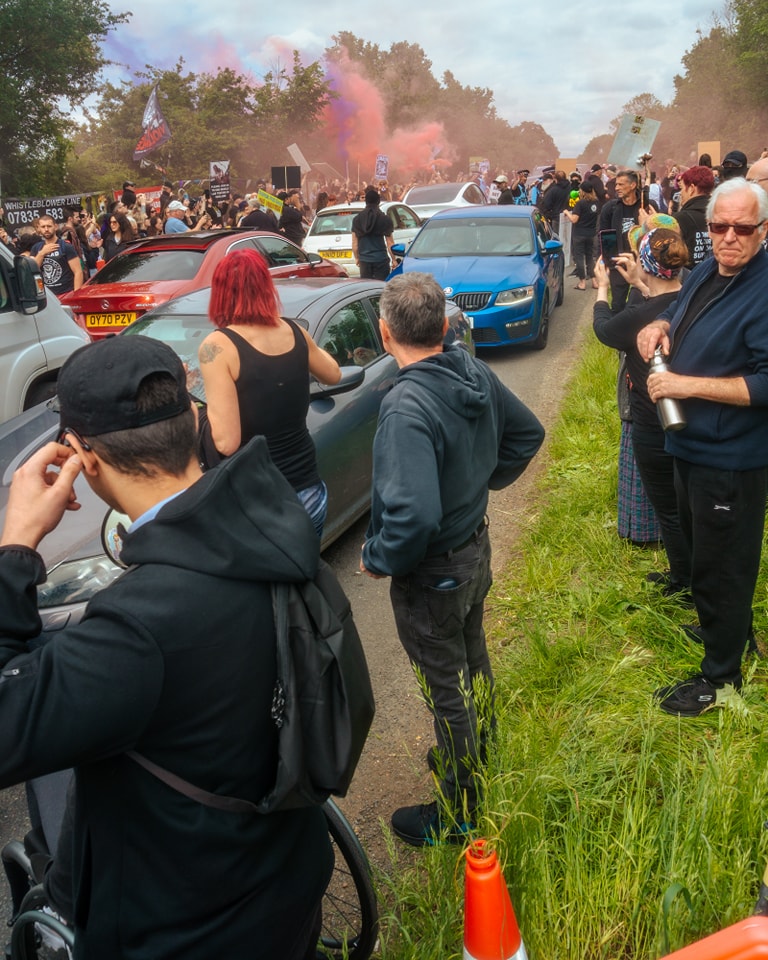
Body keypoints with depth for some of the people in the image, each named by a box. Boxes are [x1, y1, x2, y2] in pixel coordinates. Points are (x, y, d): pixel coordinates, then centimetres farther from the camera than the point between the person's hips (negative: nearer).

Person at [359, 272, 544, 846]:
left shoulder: (406, 410, -33)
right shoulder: (476, 373, -7)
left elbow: (413, 516, -40)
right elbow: (527, 433, 9)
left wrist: (378, 558, -22)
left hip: (433, 573, -8)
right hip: (476, 545, 8)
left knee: (448, 690, 10)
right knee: (473, 662, 28)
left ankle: (457, 814, 31)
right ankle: (475, 758, 53)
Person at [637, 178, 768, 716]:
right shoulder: (708, 271, 4)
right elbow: (685, 317, 22)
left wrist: (689, 385, -27)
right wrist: (661, 325, -1)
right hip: (693, 445, 9)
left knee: (721, 566, 4)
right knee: (700, 547, 25)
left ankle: (721, 677, 23)